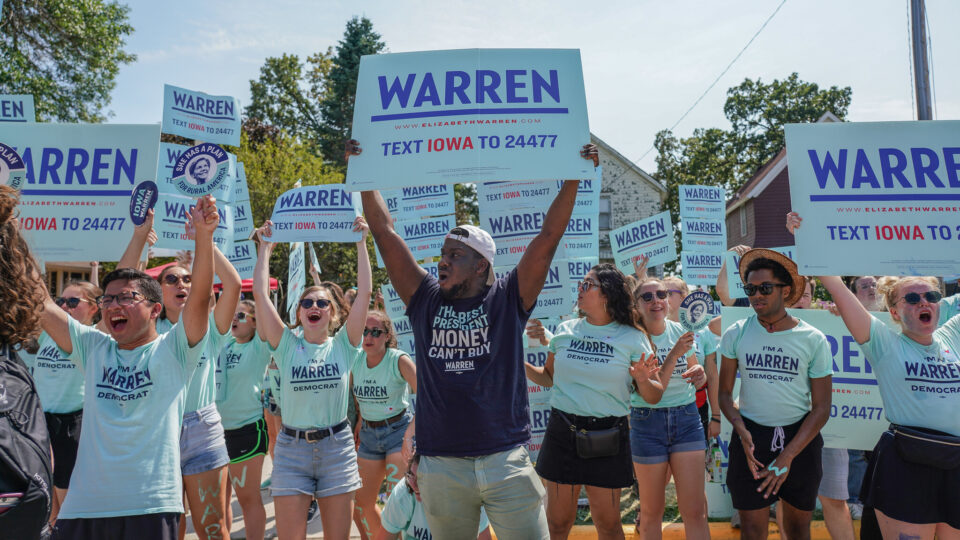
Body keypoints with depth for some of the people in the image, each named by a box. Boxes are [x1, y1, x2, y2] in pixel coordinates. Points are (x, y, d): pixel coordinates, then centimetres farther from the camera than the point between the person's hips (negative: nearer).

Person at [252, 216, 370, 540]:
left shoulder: (343, 345, 0)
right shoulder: (286, 345, 0)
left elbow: (365, 293, -8)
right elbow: (260, 294, -5)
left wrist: (361, 243, -6)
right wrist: (265, 246, -1)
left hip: (337, 446, 0)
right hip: (292, 447, 0)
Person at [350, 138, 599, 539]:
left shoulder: (507, 300, 1)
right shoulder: (425, 300, 6)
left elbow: (548, 238, -4)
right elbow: (385, 234, 7)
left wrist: (572, 180, -6)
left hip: (505, 459, -2)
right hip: (441, 465, 2)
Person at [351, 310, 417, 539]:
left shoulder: (398, 360, -17)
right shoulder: (355, 360, -3)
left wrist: (411, 432, -35)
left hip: (398, 429, -5)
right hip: (369, 433, 6)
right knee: (362, 503, 11)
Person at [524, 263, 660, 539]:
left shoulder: (633, 338, -2)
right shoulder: (565, 330, 6)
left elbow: (655, 397, 0)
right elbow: (549, 377, 16)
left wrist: (642, 380, -21)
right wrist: (521, 364, 0)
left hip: (607, 437, -2)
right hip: (562, 432, 2)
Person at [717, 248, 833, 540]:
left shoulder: (814, 340, -6)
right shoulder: (735, 335, -3)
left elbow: (821, 408, -5)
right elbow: (725, 392, 3)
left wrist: (788, 455, -13)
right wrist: (742, 431, -15)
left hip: (801, 437, 0)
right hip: (751, 436, 0)